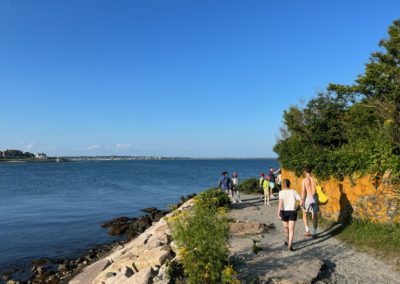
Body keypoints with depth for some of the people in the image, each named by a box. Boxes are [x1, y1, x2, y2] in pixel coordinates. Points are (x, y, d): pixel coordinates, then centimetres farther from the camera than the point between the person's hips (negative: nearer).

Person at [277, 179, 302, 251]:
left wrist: (278, 213, -19)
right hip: (292, 212, 0)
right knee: (291, 229, 0)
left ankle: (288, 241, 39)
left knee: (285, 226, 23)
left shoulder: (281, 192, -8)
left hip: (284, 212, 0)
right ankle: (290, 245, -15)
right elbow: (301, 200, -4)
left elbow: (280, 202, -19)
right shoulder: (293, 192, -1)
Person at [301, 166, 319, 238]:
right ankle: (314, 233, 11)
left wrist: (302, 201, -8)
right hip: (314, 198, 3)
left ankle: (307, 231, 11)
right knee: (314, 216, 10)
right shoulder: (314, 179, 1)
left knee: (304, 214, 18)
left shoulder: (304, 180, -8)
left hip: (307, 198, -3)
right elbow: (316, 191, 1)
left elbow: (303, 192, -12)